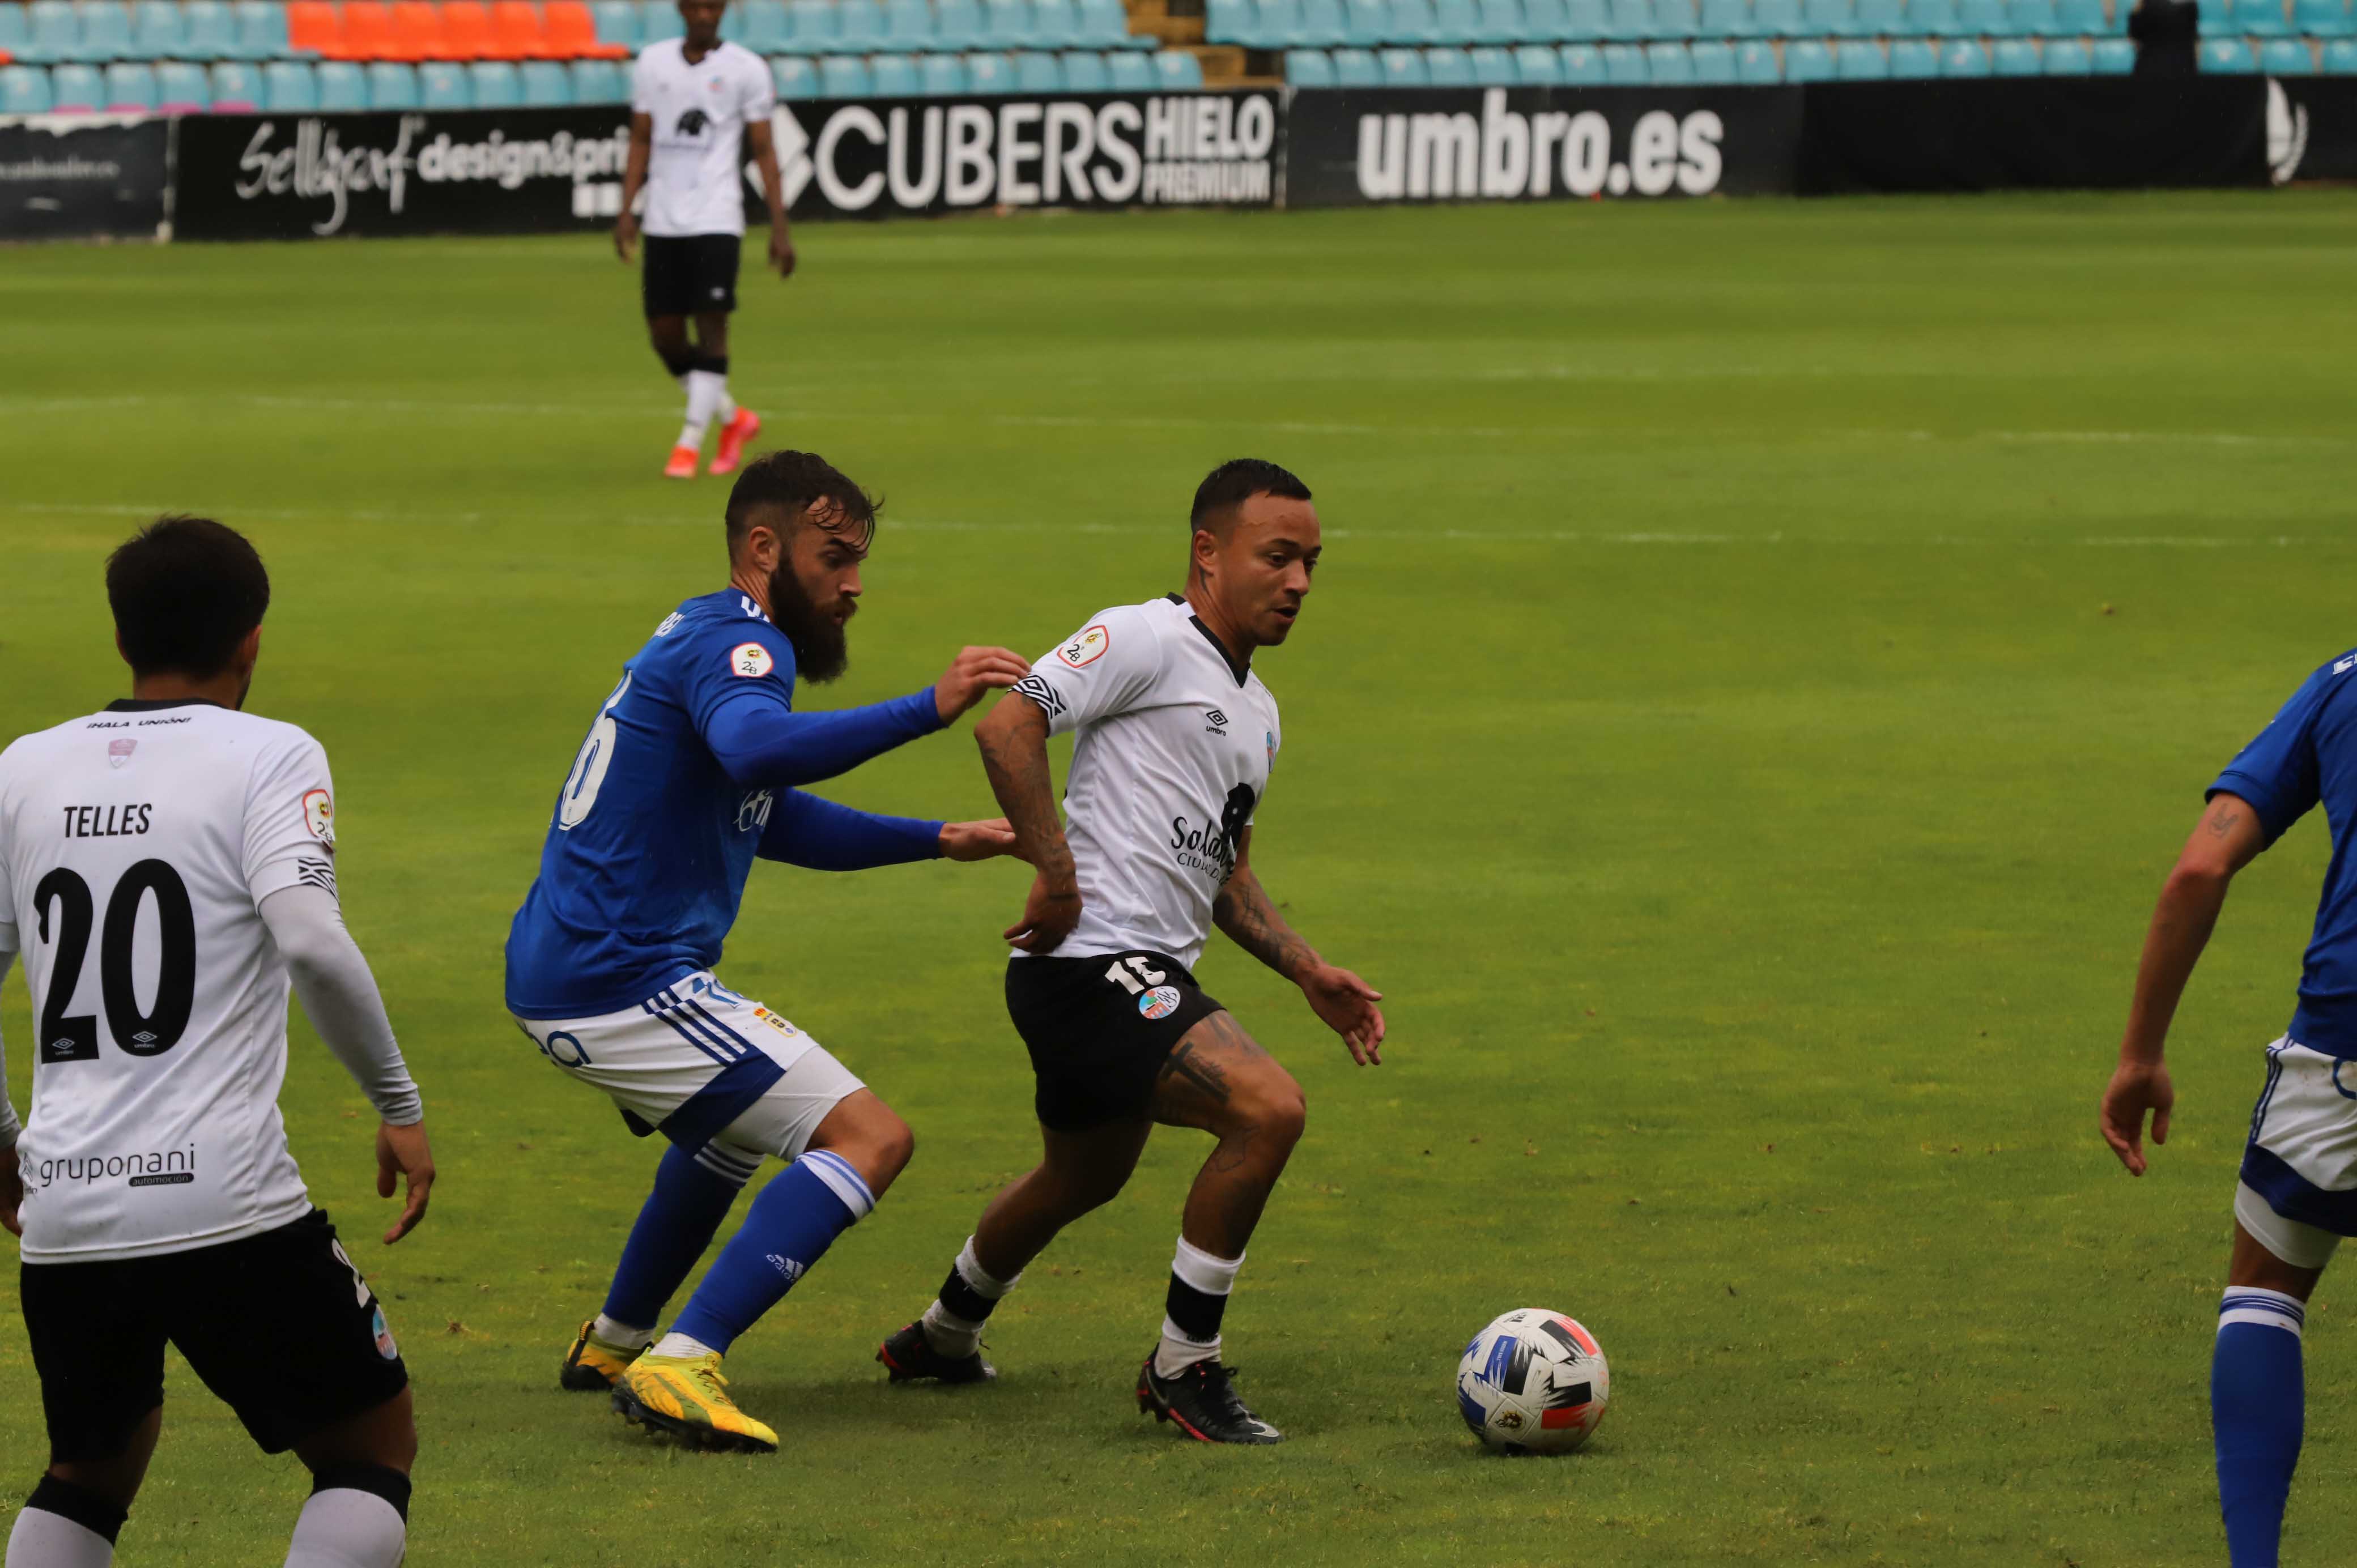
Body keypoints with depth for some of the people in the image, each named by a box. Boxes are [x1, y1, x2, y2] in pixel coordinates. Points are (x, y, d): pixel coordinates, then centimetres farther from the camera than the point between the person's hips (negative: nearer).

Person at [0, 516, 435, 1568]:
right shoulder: (269, 757, -3)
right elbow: (312, 944, -17)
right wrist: (400, 1106, -6)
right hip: (227, 1205, -5)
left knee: (92, 1470, 26)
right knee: (373, 1445, 12)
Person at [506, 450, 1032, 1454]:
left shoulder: (701, 637, 21)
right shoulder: (736, 644, -12)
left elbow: (779, 822, 33)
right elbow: (755, 750, -37)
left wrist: (940, 841, 25)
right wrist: (927, 710, -43)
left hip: (557, 970, 11)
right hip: (623, 983, -11)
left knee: (740, 1117, 37)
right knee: (870, 1140, -14)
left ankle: (614, 1343, 43)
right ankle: (681, 1369, -21)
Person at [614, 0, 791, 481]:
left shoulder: (746, 69, 0)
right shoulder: (652, 63, 9)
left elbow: (764, 151, 1)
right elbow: (641, 142, 13)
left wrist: (779, 228, -3)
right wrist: (627, 210, 5)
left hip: (717, 220, -4)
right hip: (662, 221, 4)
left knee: (711, 327, -12)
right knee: (665, 335, 3)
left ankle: (690, 443, -6)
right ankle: (733, 419, 23)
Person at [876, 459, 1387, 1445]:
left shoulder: (1256, 712, 19)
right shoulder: (1144, 640, -10)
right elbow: (1008, 727, -21)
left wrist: (1311, 974, 15)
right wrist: (1056, 873, -24)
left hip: (1150, 976, 10)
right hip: (1093, 966, -10)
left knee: (1086, 1178, 28)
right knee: (1268, 1109, -23)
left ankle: (941, 1338, 51)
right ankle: (1182, 1370, -11)